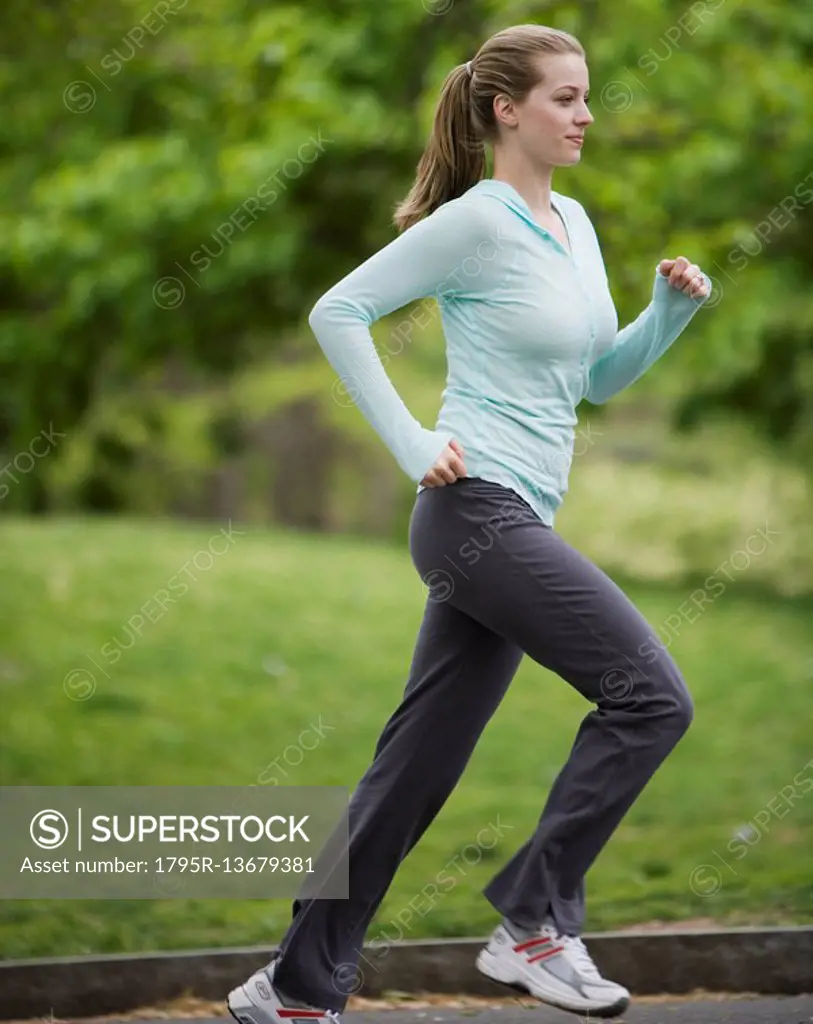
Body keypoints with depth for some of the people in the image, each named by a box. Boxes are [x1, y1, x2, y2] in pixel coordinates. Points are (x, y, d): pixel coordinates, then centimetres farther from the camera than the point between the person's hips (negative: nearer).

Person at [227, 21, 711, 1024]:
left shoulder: (575, 225, 16)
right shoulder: (476, 222, -9)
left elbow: (599, 378, 23)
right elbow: (338, 311, -10)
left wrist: (671, 309, 6)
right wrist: (412, 443, -14)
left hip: (512, 525, 8)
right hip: (479, 506, -8)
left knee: (416, 768, 9)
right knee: (650, 695, -14)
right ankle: (533, 924, -7)